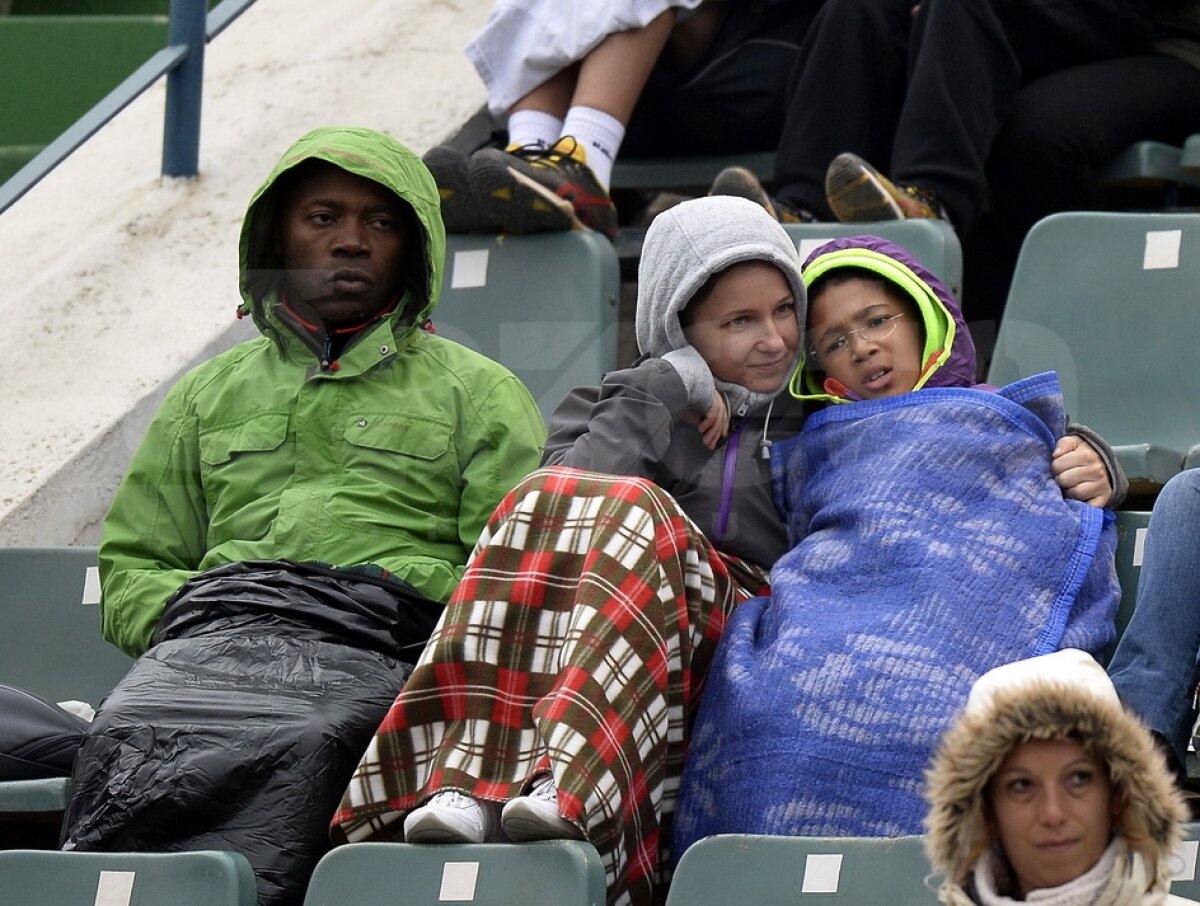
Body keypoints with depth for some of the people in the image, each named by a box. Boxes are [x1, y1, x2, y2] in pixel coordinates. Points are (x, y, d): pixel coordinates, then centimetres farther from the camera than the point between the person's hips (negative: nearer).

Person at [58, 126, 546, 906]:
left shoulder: (477, 392, 25)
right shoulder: (212, 394, 34)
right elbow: (129, 570, 28)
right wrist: (196, 615, 4)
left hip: (380, 643, -2)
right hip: (211, 627, 3)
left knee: (295, 745, -40)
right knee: (131, 738, -36)